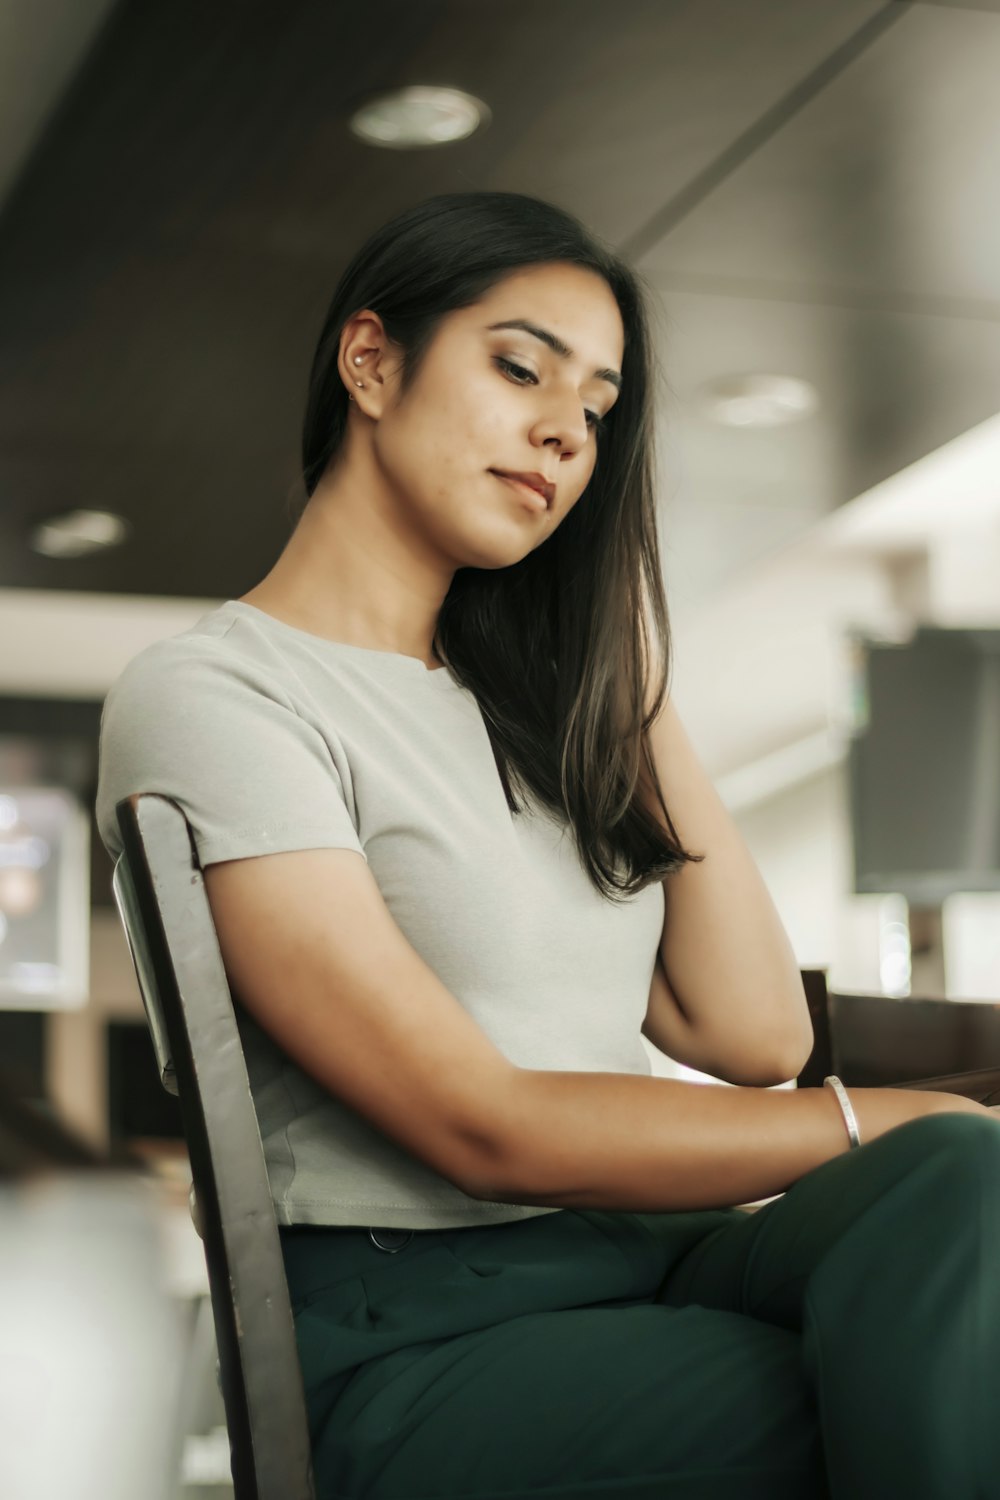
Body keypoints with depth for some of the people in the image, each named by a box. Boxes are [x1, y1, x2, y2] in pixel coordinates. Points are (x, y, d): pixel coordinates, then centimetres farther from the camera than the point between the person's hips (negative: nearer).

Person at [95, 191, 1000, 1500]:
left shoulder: (528, 705, 20)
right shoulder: (205, 695, -4)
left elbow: (754, 1035, 8)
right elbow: (485, 1128, -12)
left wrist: (635, 689, 11)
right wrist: (889, 1124, -8)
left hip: (643, 1263, 7)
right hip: (413, 1333, -6)